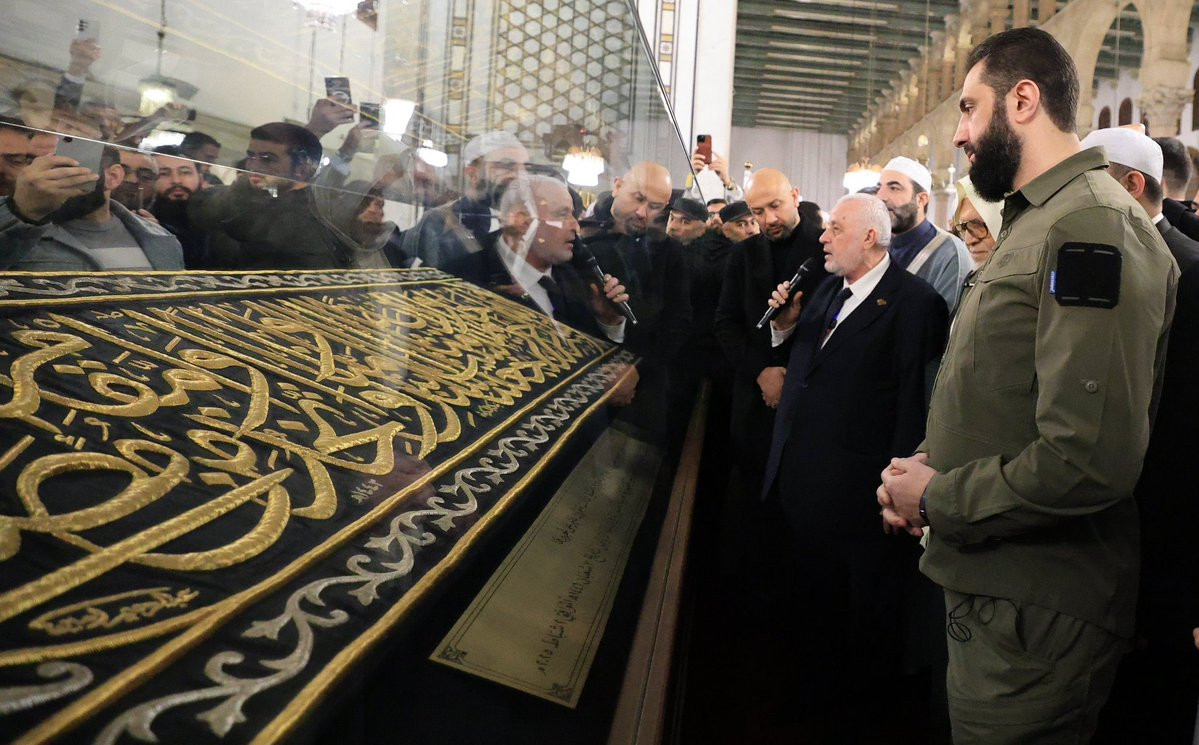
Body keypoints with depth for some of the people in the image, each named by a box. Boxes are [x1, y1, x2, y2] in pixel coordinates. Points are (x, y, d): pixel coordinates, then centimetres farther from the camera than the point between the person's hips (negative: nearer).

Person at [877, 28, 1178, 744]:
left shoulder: (1093, 227, -19)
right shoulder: (1038, 222, 15)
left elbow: (1088, 463, -28)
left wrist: (936, 499, -15)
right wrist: (932, 465, 2)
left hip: (1034, 617, -9)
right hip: (990, 588, 9)